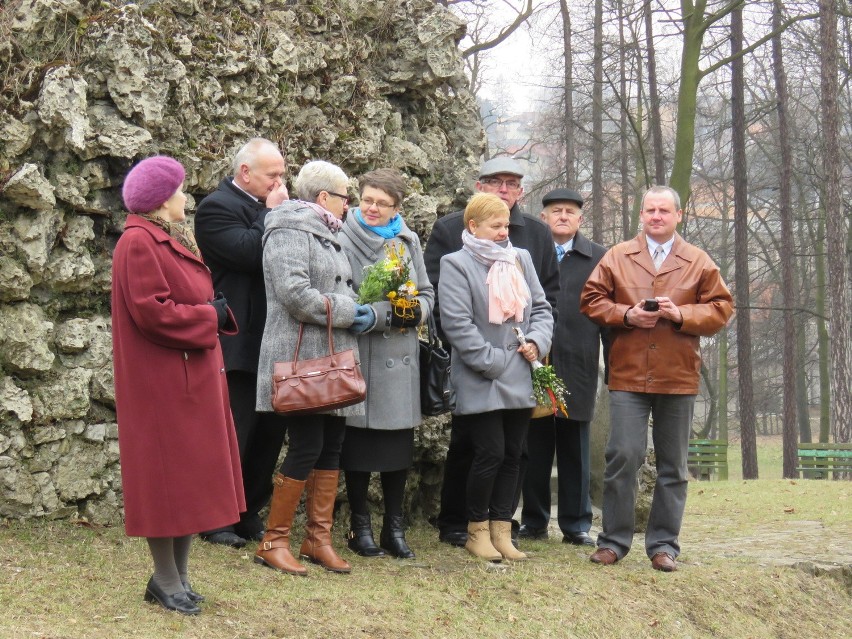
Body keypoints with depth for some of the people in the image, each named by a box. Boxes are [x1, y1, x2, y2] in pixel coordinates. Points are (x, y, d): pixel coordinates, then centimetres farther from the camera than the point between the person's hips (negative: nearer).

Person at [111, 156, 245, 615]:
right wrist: (210, 317, -12)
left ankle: (177, 577, 19)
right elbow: (152, 312, -22)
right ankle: (167, 582, 7)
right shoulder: (138, 243, -14)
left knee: (192, 476, 12)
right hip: (162, 382, -10)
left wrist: (217, 312, -2)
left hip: (193, 378, 10)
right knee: (167, 476, -3)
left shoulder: (172, 240, 18)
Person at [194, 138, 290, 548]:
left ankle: (249, 514, 22)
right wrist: (273, 214, -11)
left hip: (273, 345, 8)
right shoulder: (217, 207, -10)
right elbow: (250, 253, -23)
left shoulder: (269, 208, 16)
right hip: (238, 346, -8)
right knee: (233, 437, -1)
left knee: (270, 433, 12)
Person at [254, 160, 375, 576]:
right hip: (301, 358, -10)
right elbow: (294, 293, -23)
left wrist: (364, 313, 5)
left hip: (332, 360, 10)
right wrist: (346, 312, -15)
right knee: (306, 449, -10)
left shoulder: (325, 234, 22)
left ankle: (319, 538, 16)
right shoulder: (289, 232, -10)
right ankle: (273, 542, 0)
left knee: (331, 448, 8)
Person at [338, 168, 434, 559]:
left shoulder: (408, 241, 11)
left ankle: (394, 528, 19)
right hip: (360, 355, -5)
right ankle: (360, 526, 15)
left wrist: (417, 312, -6)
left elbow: (426, 292, 16)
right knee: (360, 443, 2)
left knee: (400, 446, 8)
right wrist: (385, 314, -18)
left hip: (401, 358, 5)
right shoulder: (345, 241, -6)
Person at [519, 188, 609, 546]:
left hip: (578, 368, 0)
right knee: (534, 447, 6)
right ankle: (534, 521, 16)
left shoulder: (598, 258, 9)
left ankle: (576, 523, 13)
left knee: (575, 450, 6)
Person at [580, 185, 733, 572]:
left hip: (678, 379, 1)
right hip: (628, 376, -1)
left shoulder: (699, 262, 8)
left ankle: (664, 544, 15)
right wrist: (626, 314, -10)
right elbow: (591, 300, 7)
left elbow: (721, 308, 4)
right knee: (623, 456, -5)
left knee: (672, 466, 6)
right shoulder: (617, 257, 8)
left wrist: (681, 314, -12)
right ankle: (614, 540, 7)